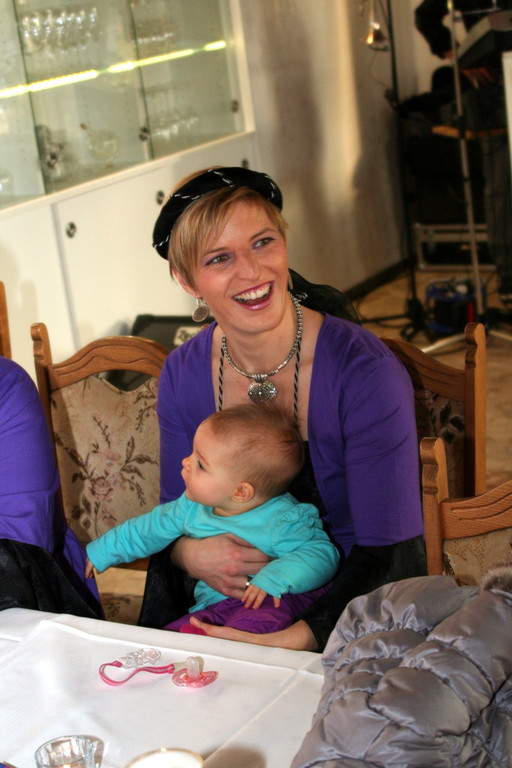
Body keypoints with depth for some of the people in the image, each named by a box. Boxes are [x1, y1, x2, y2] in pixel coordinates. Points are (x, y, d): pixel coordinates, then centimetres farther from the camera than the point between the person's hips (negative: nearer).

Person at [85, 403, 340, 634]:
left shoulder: (282, 521, -15)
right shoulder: (192, 508, 6)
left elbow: (323, 553, -19)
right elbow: (146, 531, 22)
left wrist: (274, 577, -33)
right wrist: (99, 554, 29)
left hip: (275, 601, -6)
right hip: (213, 606, 6)